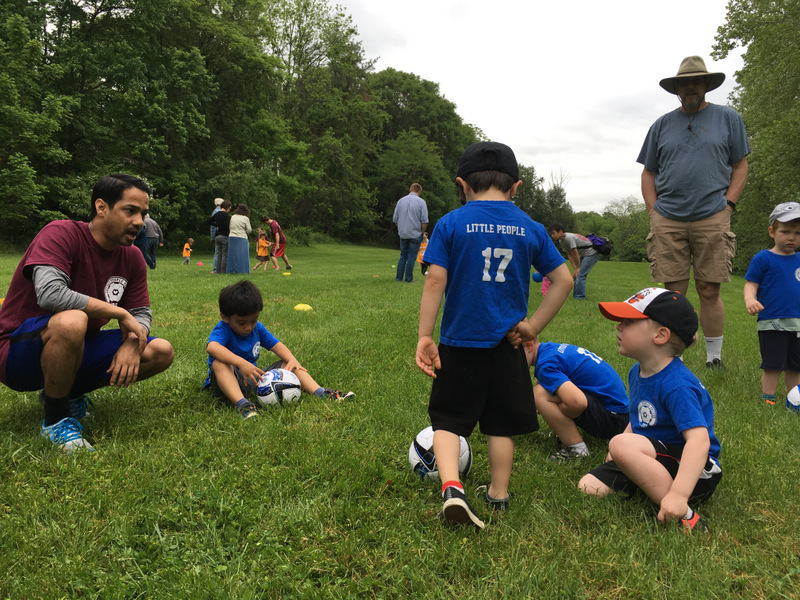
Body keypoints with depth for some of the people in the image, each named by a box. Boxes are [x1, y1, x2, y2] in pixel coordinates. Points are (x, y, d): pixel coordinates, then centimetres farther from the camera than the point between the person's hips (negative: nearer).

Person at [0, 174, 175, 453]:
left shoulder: (132, 257, 1)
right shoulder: (61, 233, -18)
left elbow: (141, 314, 4)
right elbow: (50, 293, -34)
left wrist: (132, 344, -19)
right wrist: (120, 313, -26)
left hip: (77, 352, 7)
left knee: (161, 352, -7)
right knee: (71, 321, -39)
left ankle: (69, 393, 8)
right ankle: (55, 419, -15)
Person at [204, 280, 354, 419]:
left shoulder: (257, 328, 6)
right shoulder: (222, 330, -16)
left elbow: (276, 345, 7)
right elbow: (212, 347, -38)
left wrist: (292, 360, -15)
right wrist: (241, 363, -51)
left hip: (255, 378, 7)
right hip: (230, 381, -6)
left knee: (288, 364, 1)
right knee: (219, 364, -37)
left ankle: (321, 393, -14)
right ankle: (242, 404, -56)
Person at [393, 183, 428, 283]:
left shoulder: (401, 201, 3)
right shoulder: (421, 202, -8)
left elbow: (395, 219, 8)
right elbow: (424, 221, -11)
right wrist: (422, 233, 2)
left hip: (403, 234, 4)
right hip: (415, 234, -3)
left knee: (403, 256, 14)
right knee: (411, 257, 3)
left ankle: (399, 277, 13)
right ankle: (408, 278, 5)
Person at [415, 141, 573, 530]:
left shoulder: (450, 224, -6)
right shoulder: (531, 229, 2)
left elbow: (435, 282, -11)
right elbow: (564, 281, 3)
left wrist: (424, 337, -7)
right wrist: (533, 326, 6)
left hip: (459, 342, -2)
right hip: (507, 343, 3)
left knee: (447, 418, 10)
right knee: (501, 423, 16)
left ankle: (451, 487, -8)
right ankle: (498, 494, 27)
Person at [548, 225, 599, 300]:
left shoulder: (569, 238, -27)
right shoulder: (561, 241, 2)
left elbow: (575, 254, -22)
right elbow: (569, 255, 4)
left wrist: (578, 268, -12)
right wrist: (575, 268, -4)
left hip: (591, 253, -9)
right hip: (583, 255, 9)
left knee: (580, 275, -13)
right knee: (577, 274, 9)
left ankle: (580, 297, -7)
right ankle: (575, 295, 16)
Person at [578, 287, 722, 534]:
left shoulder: (677, 385, -24)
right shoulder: (637, 373, 4)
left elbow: (699, 440, -34)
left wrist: (678, 494, -44)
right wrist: (622, 446, 4)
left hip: (690, 470, -8)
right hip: (647, 459, 8)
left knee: (621, 445, -34)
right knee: (588, 486, -5)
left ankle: (684, 515, -24)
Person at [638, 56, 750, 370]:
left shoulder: (728, 118, 11)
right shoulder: (662, 125, 14)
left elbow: (740, 166, 10)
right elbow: (649, 173, 15)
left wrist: (727, 205, -3)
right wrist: (654, 210, 2)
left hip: (712, 219, -1)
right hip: (667, 221, 1)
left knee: (709, 291, 0)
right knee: (674, 292, 1)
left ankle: (714, 358, 12)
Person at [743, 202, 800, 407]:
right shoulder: (763, 258, -6)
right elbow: (751, 284, -9)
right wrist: (750, 300, -29)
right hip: (771, 323, -6)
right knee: (772, 366, -3)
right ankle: (768, 400, 9)